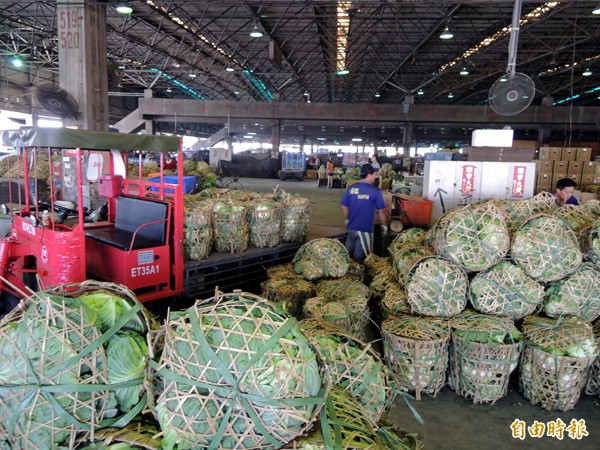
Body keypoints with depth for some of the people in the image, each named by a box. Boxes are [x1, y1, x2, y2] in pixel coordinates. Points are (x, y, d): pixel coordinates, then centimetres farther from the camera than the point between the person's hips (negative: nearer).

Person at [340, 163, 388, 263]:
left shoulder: (351, 188, -3)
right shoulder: (375, 191, -13)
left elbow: (344, 207, 5)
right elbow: (381, 211, -8)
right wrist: (384, 225, 6)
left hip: (352, 226, 4)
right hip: (365, 228, -4)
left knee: (348, 252, 20)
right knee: (359, 256, 8)